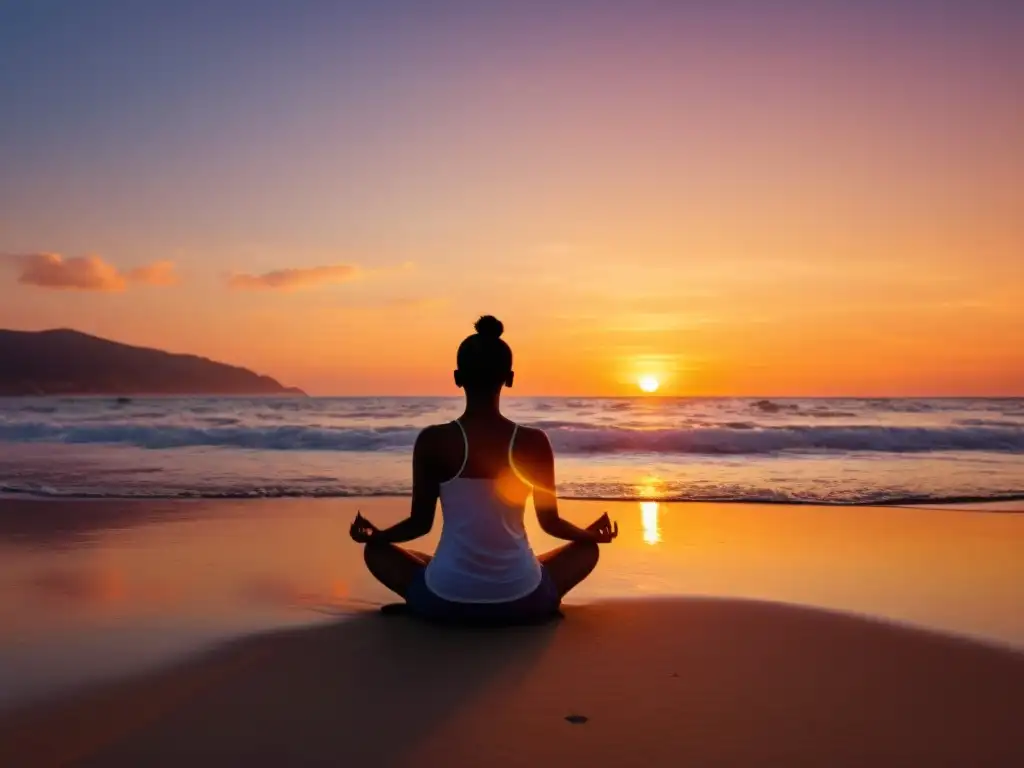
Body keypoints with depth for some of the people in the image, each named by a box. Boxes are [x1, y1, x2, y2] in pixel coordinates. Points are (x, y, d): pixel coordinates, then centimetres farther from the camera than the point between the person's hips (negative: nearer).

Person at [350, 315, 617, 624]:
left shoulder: (433, 441, -9)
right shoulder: (534, 443, -6)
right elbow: (551, 523, 4)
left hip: (445, 601, 0)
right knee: (587, 548, 28)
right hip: (520, 602, 1)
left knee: (376, 550, 27)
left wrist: (373, 534, 22)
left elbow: (420, 524, 0)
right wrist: (590, 533, 26)